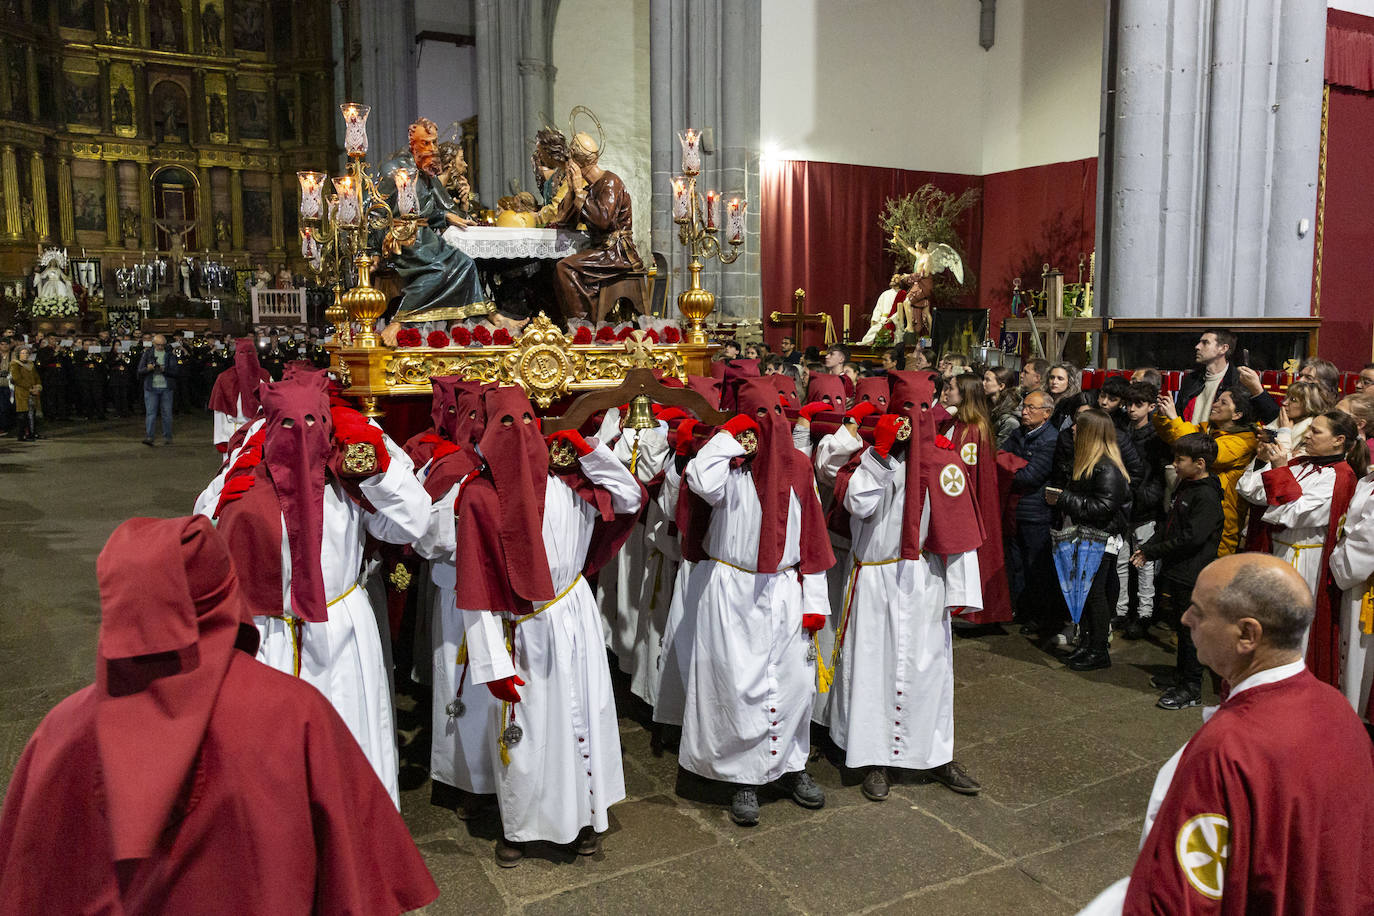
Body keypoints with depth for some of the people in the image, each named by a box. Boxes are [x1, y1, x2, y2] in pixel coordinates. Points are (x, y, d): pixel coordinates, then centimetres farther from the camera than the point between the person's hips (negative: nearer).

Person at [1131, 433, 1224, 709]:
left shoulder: (1207, 497, -19)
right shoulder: (1184, 487, 12)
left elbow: (1191, 538, -24)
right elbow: (1168, 525, 16)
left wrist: (1153, 552, -17)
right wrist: (1146, 548, 3)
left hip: (1192, 575, -9)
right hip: (1175, 572, 9)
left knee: (1190, 629, 0)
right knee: (1179, 624, 20)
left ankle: (1192, 688, 11)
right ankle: (1181, 674, 35)